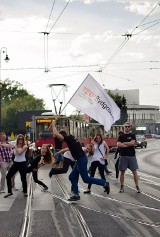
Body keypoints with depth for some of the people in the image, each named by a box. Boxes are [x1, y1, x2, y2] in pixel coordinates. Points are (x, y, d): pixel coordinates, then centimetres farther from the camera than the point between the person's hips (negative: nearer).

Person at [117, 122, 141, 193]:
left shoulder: (132, 135, 5)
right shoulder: (121, 136, 6)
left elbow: (132, 143, -13)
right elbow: (118, 145, -10)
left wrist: (123, 143, -6)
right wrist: (128, 144, -11)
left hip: (132, 156, -1)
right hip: (123, 156, 1)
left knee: (134, 171, 0)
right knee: (122, 172, 5)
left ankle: (137, 187, 3)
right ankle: (122, 187, 13)